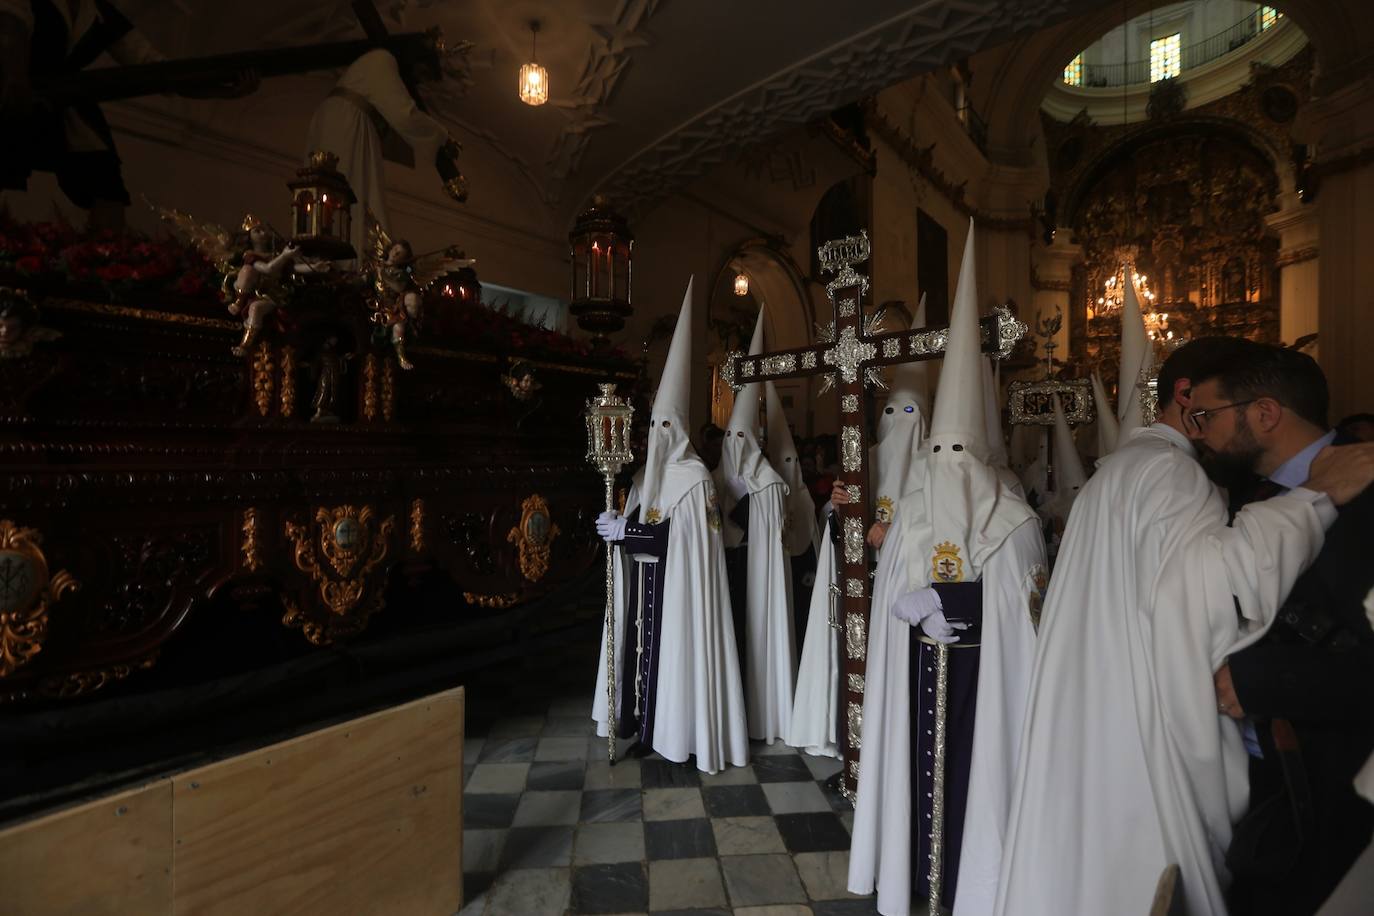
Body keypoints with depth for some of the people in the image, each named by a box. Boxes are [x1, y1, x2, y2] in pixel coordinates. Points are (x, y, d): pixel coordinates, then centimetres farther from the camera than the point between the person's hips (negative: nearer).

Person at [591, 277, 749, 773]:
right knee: (646, 644, 12)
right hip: (645, 581, 7)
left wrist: (625, 531, -18)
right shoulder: (649, 472, 10)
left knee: (678, 648, 1)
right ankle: (650, 718, 27)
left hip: (679, 583, -7)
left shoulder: (694, 476, -12)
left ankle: (683, 730, 16)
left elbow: (678, 535, -18)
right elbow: (638, 524, 13)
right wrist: (618, 524, -9)